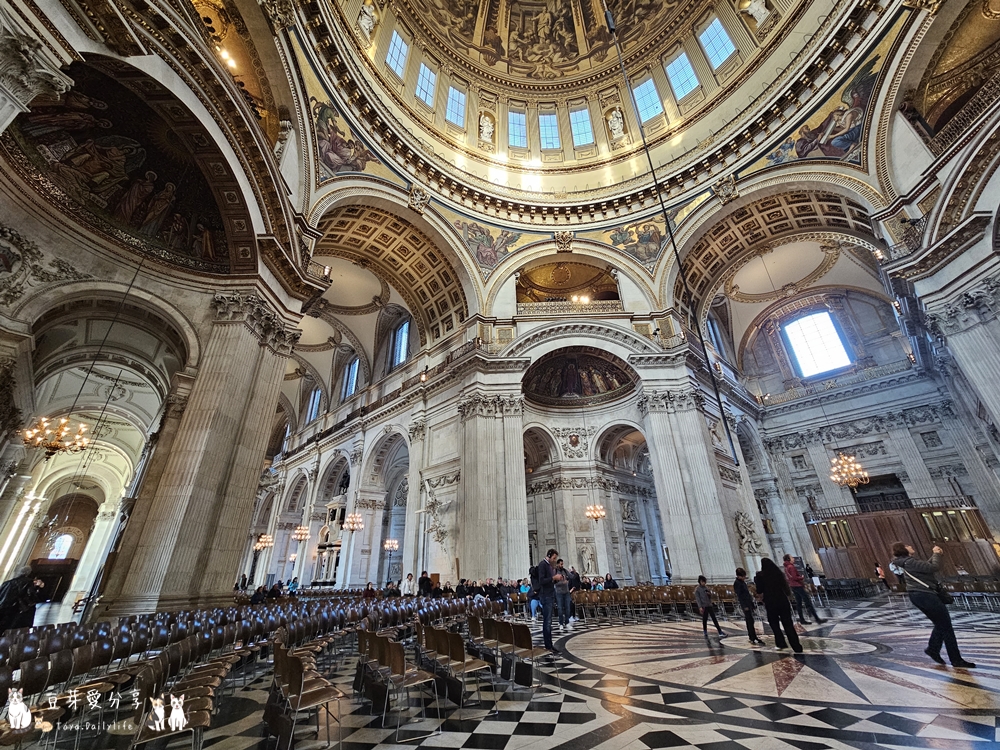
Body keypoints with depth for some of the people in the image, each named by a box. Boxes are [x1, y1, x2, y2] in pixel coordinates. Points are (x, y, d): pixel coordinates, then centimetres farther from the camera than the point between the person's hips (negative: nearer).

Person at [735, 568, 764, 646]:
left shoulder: (742, 581, 15)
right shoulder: (737, 583, -14)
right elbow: (739, 595, -17)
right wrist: (745, 606, -19)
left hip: (749, 603, 9)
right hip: (745, 604, -9)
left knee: (749, 621, 14)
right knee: (750, 621, -12)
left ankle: (751, 636, 21)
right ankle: (754, 639, -14)